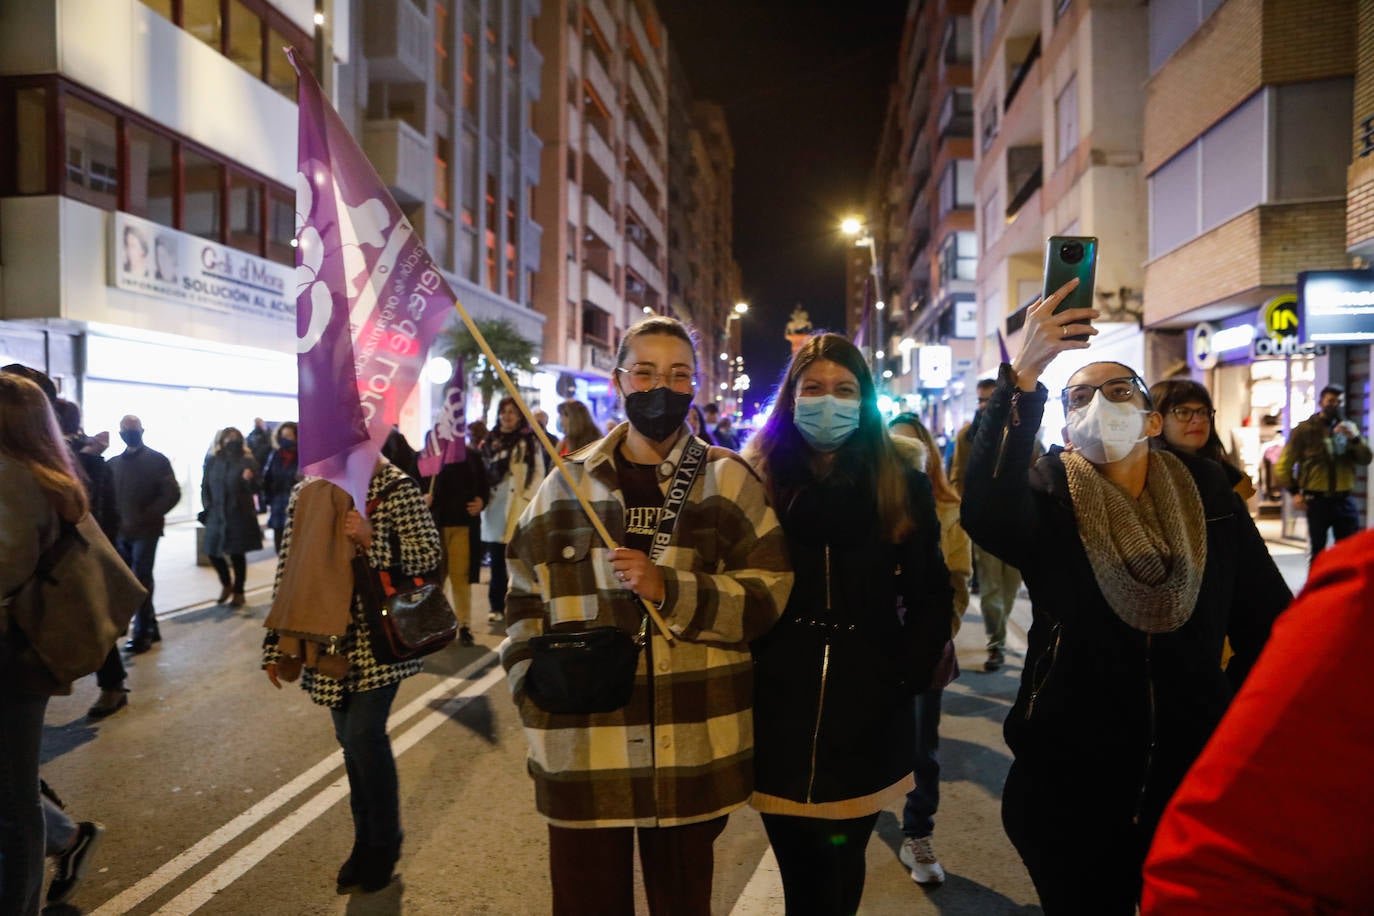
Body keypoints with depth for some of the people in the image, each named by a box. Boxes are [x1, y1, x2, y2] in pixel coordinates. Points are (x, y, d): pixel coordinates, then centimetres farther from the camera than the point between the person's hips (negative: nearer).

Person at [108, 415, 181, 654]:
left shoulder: (157, 460, 0)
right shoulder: (113, 463, 14)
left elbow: (172, 494, -8)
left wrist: (146, 517, -16)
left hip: (145, 531, -5)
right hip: (120, 532, 5)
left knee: (141, 581, -5)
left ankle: (142, 633, 2)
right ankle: (150, 627, 20)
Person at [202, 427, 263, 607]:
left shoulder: (247, 462, -2)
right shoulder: (212, 461, 7)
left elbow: (254, 489, -5)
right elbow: (205, 486, 13)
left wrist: (249, 480, -27)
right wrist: (208, 507, 1)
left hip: (240, 516, -3)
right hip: (216, 516, 3)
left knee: (237, 555, 2)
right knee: (212, 552, 5)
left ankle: (238, 592, 17)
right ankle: (226, 584, 30)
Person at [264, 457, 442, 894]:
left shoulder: (397, 488, -8)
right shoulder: (306, 492, 5)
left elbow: (430, 555, -11)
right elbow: (289, 568, 7)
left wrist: (372, 539, -25)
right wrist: (277, 644, 6)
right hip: (329, 639, 4)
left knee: (364, 733, -8)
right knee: (350, 738, 11)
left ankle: (383, 843, 16)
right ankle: (367, 841, 30)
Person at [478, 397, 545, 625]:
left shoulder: (529, 441, 3)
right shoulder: (490, 441, 15)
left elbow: (538, 473, -1)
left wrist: (527, 498, -10)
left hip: (518, 508, -3)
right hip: (495, 507, 4)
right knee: (497, 559, 5)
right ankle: (497, 605, 12)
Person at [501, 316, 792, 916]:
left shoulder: (729, 481, 1)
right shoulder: (567, 483, 7)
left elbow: (770, 594, -5)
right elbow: (526, 598, 12)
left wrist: (670, 589, -17)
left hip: (689, 750, -1)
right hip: (582, 747, 1)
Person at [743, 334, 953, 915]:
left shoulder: (902, 486, 3)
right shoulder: (756, 481, 1)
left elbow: (933, 597, 5)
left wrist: (905, 680, -3)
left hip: (869, 720, 1)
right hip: (778, 716, 0)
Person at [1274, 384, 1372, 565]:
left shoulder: (1349, 428, 10)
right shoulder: (1305, 430, -1)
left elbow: (1366, 459, 2)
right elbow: (1283, 466, 0)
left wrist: (1355, 438, -14)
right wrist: (1294, 492, -6)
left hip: (1344, 500, 3)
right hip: (1317, 501, -3)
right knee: (1318, 552, 4)